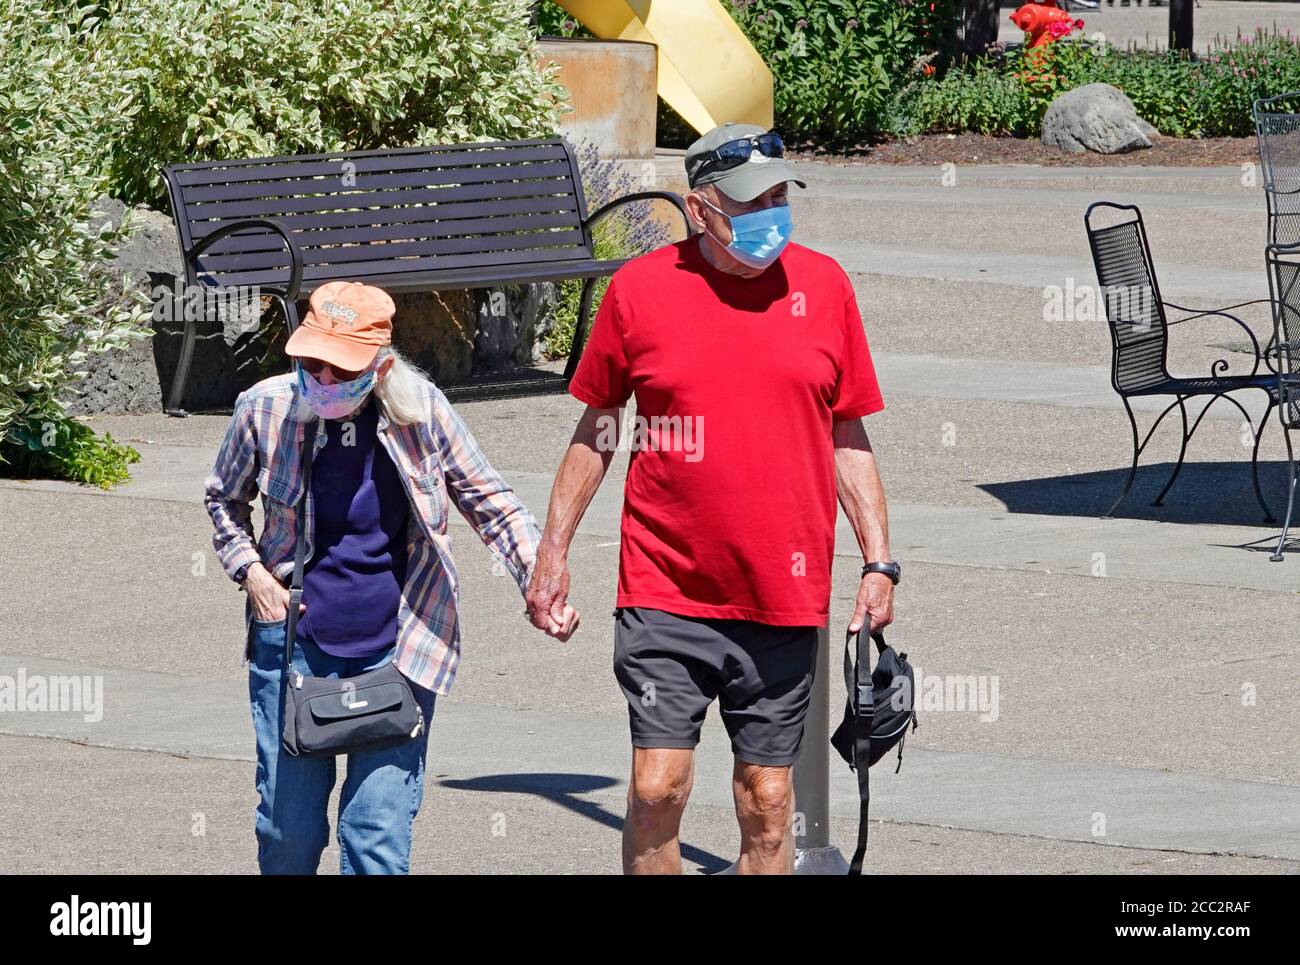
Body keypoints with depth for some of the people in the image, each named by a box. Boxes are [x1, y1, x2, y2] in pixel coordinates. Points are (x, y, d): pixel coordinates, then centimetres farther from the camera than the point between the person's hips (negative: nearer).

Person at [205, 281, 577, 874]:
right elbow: (224, 498, 15)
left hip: (395, 649, -1)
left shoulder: (420, 411, -8)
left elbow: (492, 505, 4)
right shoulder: (266, 409, -6)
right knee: (288, 827, 5)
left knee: (380, 832, -7)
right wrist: (249, 570, -1)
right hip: (293, 642, 1)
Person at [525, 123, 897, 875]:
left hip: (784, 599, 1)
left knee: (768, 804, 5)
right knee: (657, 787, -8)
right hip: (666, 592, -1)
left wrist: (879, 561, 5)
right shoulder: (640, 289, -1)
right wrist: (554, 551, 9)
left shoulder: (823, 285, 4)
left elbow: (848, 438, 11)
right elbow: (598, 428, 10)